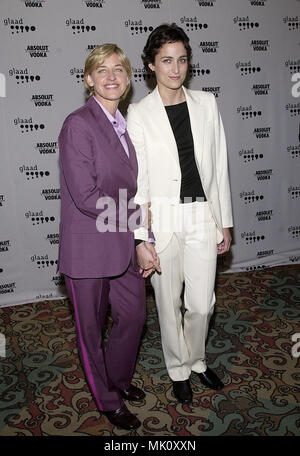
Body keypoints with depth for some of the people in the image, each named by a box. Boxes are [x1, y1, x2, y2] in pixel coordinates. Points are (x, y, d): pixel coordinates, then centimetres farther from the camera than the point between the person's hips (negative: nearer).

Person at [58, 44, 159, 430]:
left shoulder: (125, 125, 9)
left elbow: (132, 191, 11)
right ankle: (107, 401, 36)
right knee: (92, 328, 12)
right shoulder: (78, 124, -15)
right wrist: (140, 217, -14)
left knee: (133, 315, 19)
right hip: (88, 248, -7)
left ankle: (118, 378, 47)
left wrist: (141, 242, 5)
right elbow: (86, 198, -22)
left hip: (123, 245, 7)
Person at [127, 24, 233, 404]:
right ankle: (179, 370, 36)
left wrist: (224, 222, 6)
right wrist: (141, 238, -10)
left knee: (202, 303, 10)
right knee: (168, 302, 11)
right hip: (162, 218, -2)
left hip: (202, 215, 3)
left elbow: (219, 165, 7)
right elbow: (137, 179, -6)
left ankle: (197, 360, 39)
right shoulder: (139, 113, -4)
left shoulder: (206, 103, 5)